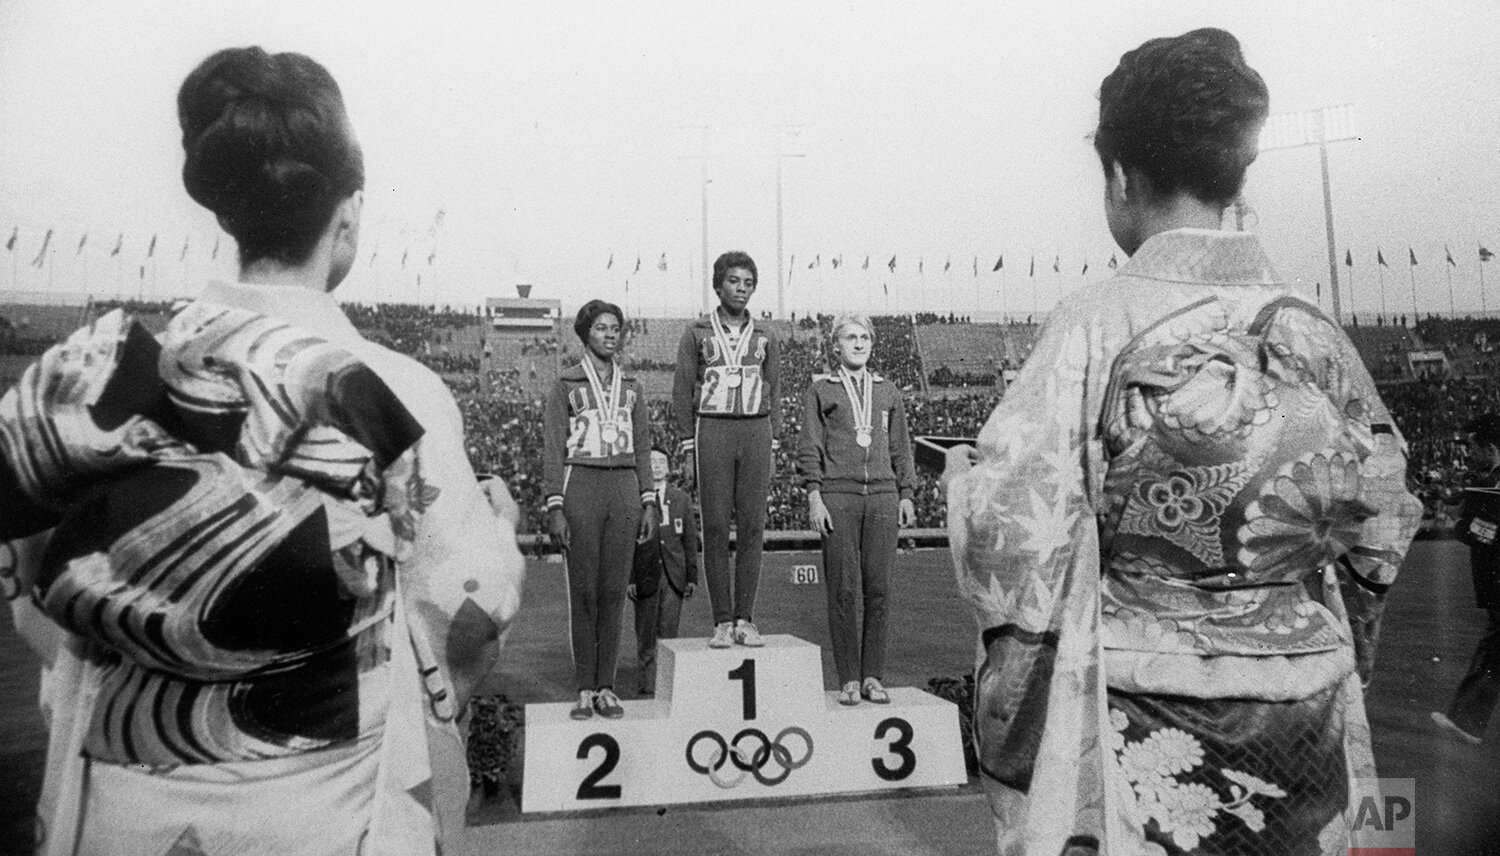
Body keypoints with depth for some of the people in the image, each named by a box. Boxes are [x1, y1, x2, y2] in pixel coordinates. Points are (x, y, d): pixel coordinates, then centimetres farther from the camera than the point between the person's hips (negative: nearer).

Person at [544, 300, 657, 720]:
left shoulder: (631, 387, 14)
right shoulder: (565, 385, 3)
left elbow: (642, 448, 14)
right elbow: (553, 450, -1)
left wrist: (649, 503, 6)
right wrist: (555, 508, -8)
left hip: (624, 489, 3)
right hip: (581, 486, -3)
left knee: (614, 590, 3)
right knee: (583, 591, 0)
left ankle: (606, 687, 12)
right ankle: (584, 690, 9)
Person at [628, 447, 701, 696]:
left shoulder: (681, 498, 10)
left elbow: (690, 541, 9)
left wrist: (692, 576, 4)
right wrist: (628, 578, -6)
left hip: (674, 576, 2)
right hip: (645, 575, -1)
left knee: (668, 633, 0)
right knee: (646, 634, 3)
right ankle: (648, 685, 12)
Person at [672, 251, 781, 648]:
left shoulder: (765, 338, 13)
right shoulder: (696, 334, 7)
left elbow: (773, 394, 13)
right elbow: (682, 393, 4)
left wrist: (772, 448, 4)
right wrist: (690, 451, -3)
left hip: (755, 432, 2)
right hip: (711, 431, -2)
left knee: (752, 527, 0)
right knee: (716, 528, -2)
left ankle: (745, 620, 7)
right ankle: (722, 622, 5)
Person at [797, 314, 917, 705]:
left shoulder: (888, 391, 17)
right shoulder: (819, 389, 8)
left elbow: (900, 448, 18)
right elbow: (808, 447, 3)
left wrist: (906, 494, 10)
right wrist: (814, 497, -6)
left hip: (882, 497, 3)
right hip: (837, 496, -2)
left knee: (878, 589, 1)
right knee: (844, 590, -3)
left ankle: (873, 677, 10)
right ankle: (848, 680, 6)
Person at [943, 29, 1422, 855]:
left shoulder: (1094, 322, -15)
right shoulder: (1313, 330, -1)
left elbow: (1015, 520, -21)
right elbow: (1380, 525, 7)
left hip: (1142, 734, -4)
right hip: (1306, 737, 5)